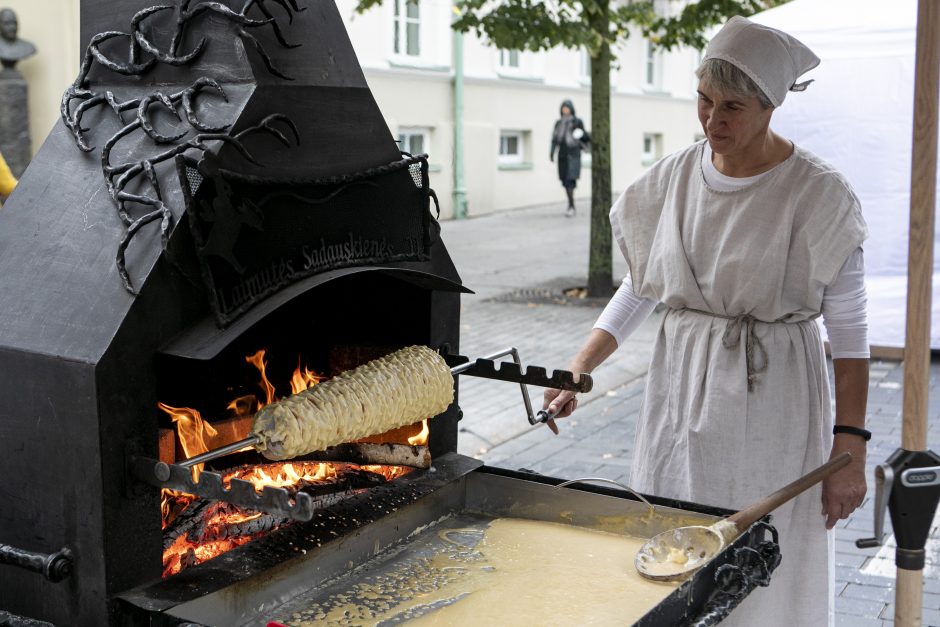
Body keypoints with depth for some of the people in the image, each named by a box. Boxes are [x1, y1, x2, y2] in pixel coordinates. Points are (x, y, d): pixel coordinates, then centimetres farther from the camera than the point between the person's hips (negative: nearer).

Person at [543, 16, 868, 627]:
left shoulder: (817, 193, -11)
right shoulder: (675, 176, 2)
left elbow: (849, 328, -9)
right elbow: (640, 286, 9)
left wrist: (851, 443, -14)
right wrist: (577, 371, 0)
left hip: (769, 397, -4)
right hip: (681, 390, 4)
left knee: (764, 578, 3)